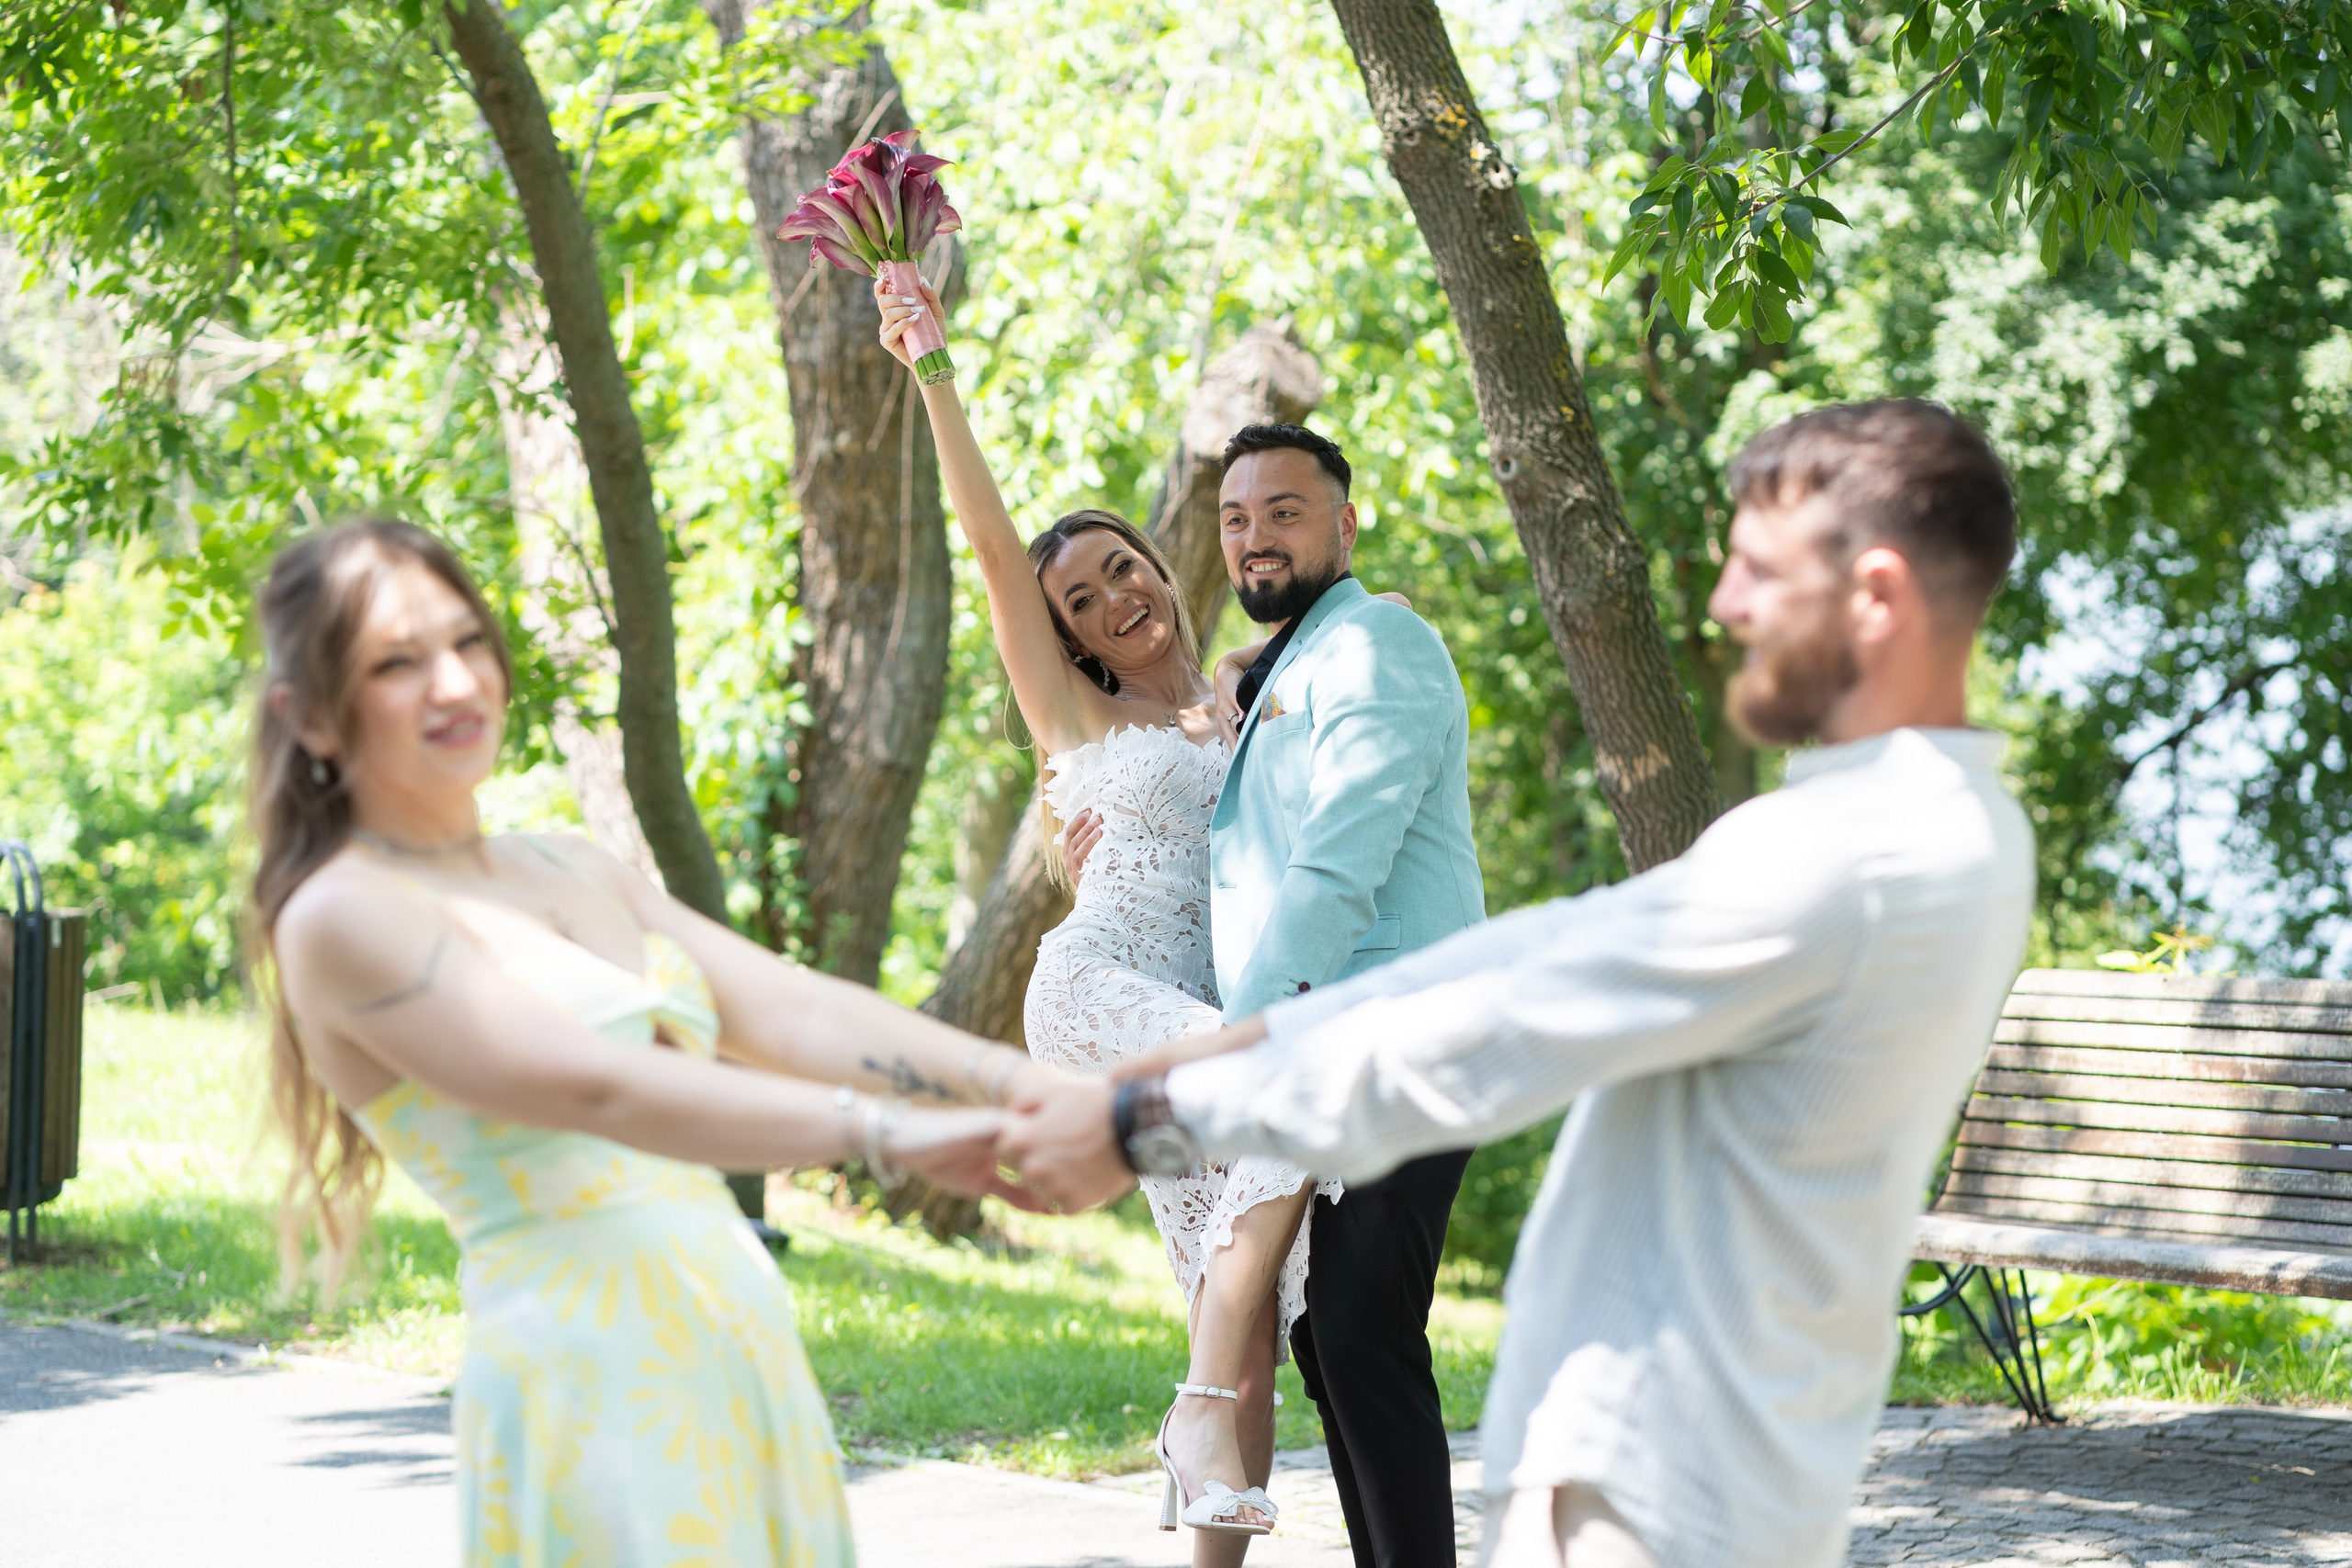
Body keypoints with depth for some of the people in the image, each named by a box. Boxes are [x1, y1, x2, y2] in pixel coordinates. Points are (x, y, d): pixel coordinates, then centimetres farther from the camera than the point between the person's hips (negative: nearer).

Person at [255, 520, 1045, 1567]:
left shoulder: (573, 873, 15)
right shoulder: (341, 917, -8)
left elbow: (793, 1012, 5)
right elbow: (599, 1089, -19)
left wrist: (1032, 1084, -9)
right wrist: (888, 1136, -26)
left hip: (740, 1352, 7)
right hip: (591, 1386, -7)